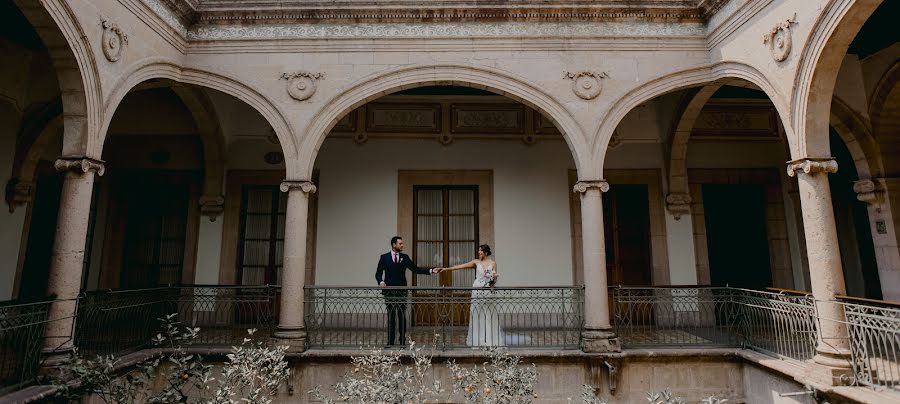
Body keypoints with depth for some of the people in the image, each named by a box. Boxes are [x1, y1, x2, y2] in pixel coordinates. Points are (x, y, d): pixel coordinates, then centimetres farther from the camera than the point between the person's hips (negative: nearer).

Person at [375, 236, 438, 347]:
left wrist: (430, 271, -7)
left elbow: (415, 269, 3)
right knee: (391, 316, 6)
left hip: (402, 291, 1)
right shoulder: (384, 257, 2)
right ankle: (390, 341, 14)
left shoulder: (405, 257, 6)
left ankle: (403, 341, 11)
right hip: (389, 291, -1)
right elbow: (378, 273, 2)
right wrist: (381, 281, -18)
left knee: (402, 316, 2)